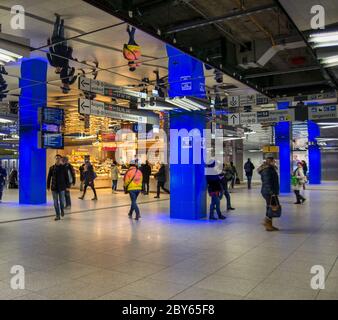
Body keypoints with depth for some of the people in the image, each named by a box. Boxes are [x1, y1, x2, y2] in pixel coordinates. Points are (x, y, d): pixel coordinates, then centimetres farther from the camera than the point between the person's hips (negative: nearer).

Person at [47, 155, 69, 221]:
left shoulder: (63, 167, 0)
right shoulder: (52, 168, 4)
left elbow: (66, 177, 2)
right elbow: (49, 177, 7)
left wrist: (67, 186, -2)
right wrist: (48, 186, 4)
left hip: (62, 187, -1)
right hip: (54, 187, 1)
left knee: (62, 201, 0)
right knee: (55, 202, 3)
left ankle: (62, 210, 31)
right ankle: (57, 215, 11)